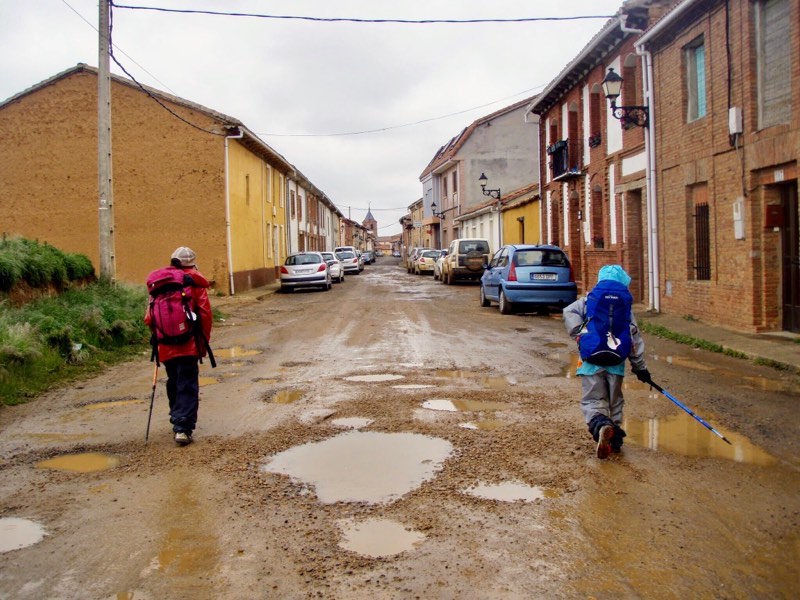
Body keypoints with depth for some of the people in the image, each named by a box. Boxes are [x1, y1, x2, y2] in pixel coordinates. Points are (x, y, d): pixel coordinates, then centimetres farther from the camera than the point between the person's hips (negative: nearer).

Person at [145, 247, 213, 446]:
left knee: (174, 384, 20)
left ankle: (177, 421, 31)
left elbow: (149, 317, 6)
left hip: (166, 346, 4)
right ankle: (183, 428, -12)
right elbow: (205, 314, -5)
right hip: (188, 344, -4)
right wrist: (204, 342, 3)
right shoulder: (195, 282, 0)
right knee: (188, 387, -2)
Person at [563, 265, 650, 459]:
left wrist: (579, 334, -9)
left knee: (593, 399, -1)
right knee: (614, 401, 18)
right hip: (616, 362, 2)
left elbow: (569, 312, -12)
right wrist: (640, 367, 17)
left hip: (591, 360, -2)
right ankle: (614, 438, 22)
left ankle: (600, 426, -30)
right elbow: (635, 339, 11)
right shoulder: (626, 308, 11)